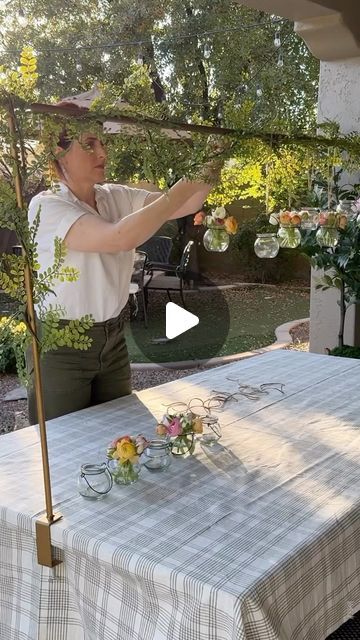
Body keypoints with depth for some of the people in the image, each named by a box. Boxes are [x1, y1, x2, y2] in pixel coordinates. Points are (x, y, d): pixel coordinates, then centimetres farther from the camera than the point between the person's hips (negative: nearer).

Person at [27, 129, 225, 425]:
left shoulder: (117, 197, 1)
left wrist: (209, 172, -24)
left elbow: (184, 205, -6)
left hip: (113, 338, 6)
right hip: (61, 345, -6)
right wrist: (187, 184, -32)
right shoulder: (46, 206, -19)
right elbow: (120, 238, -33)